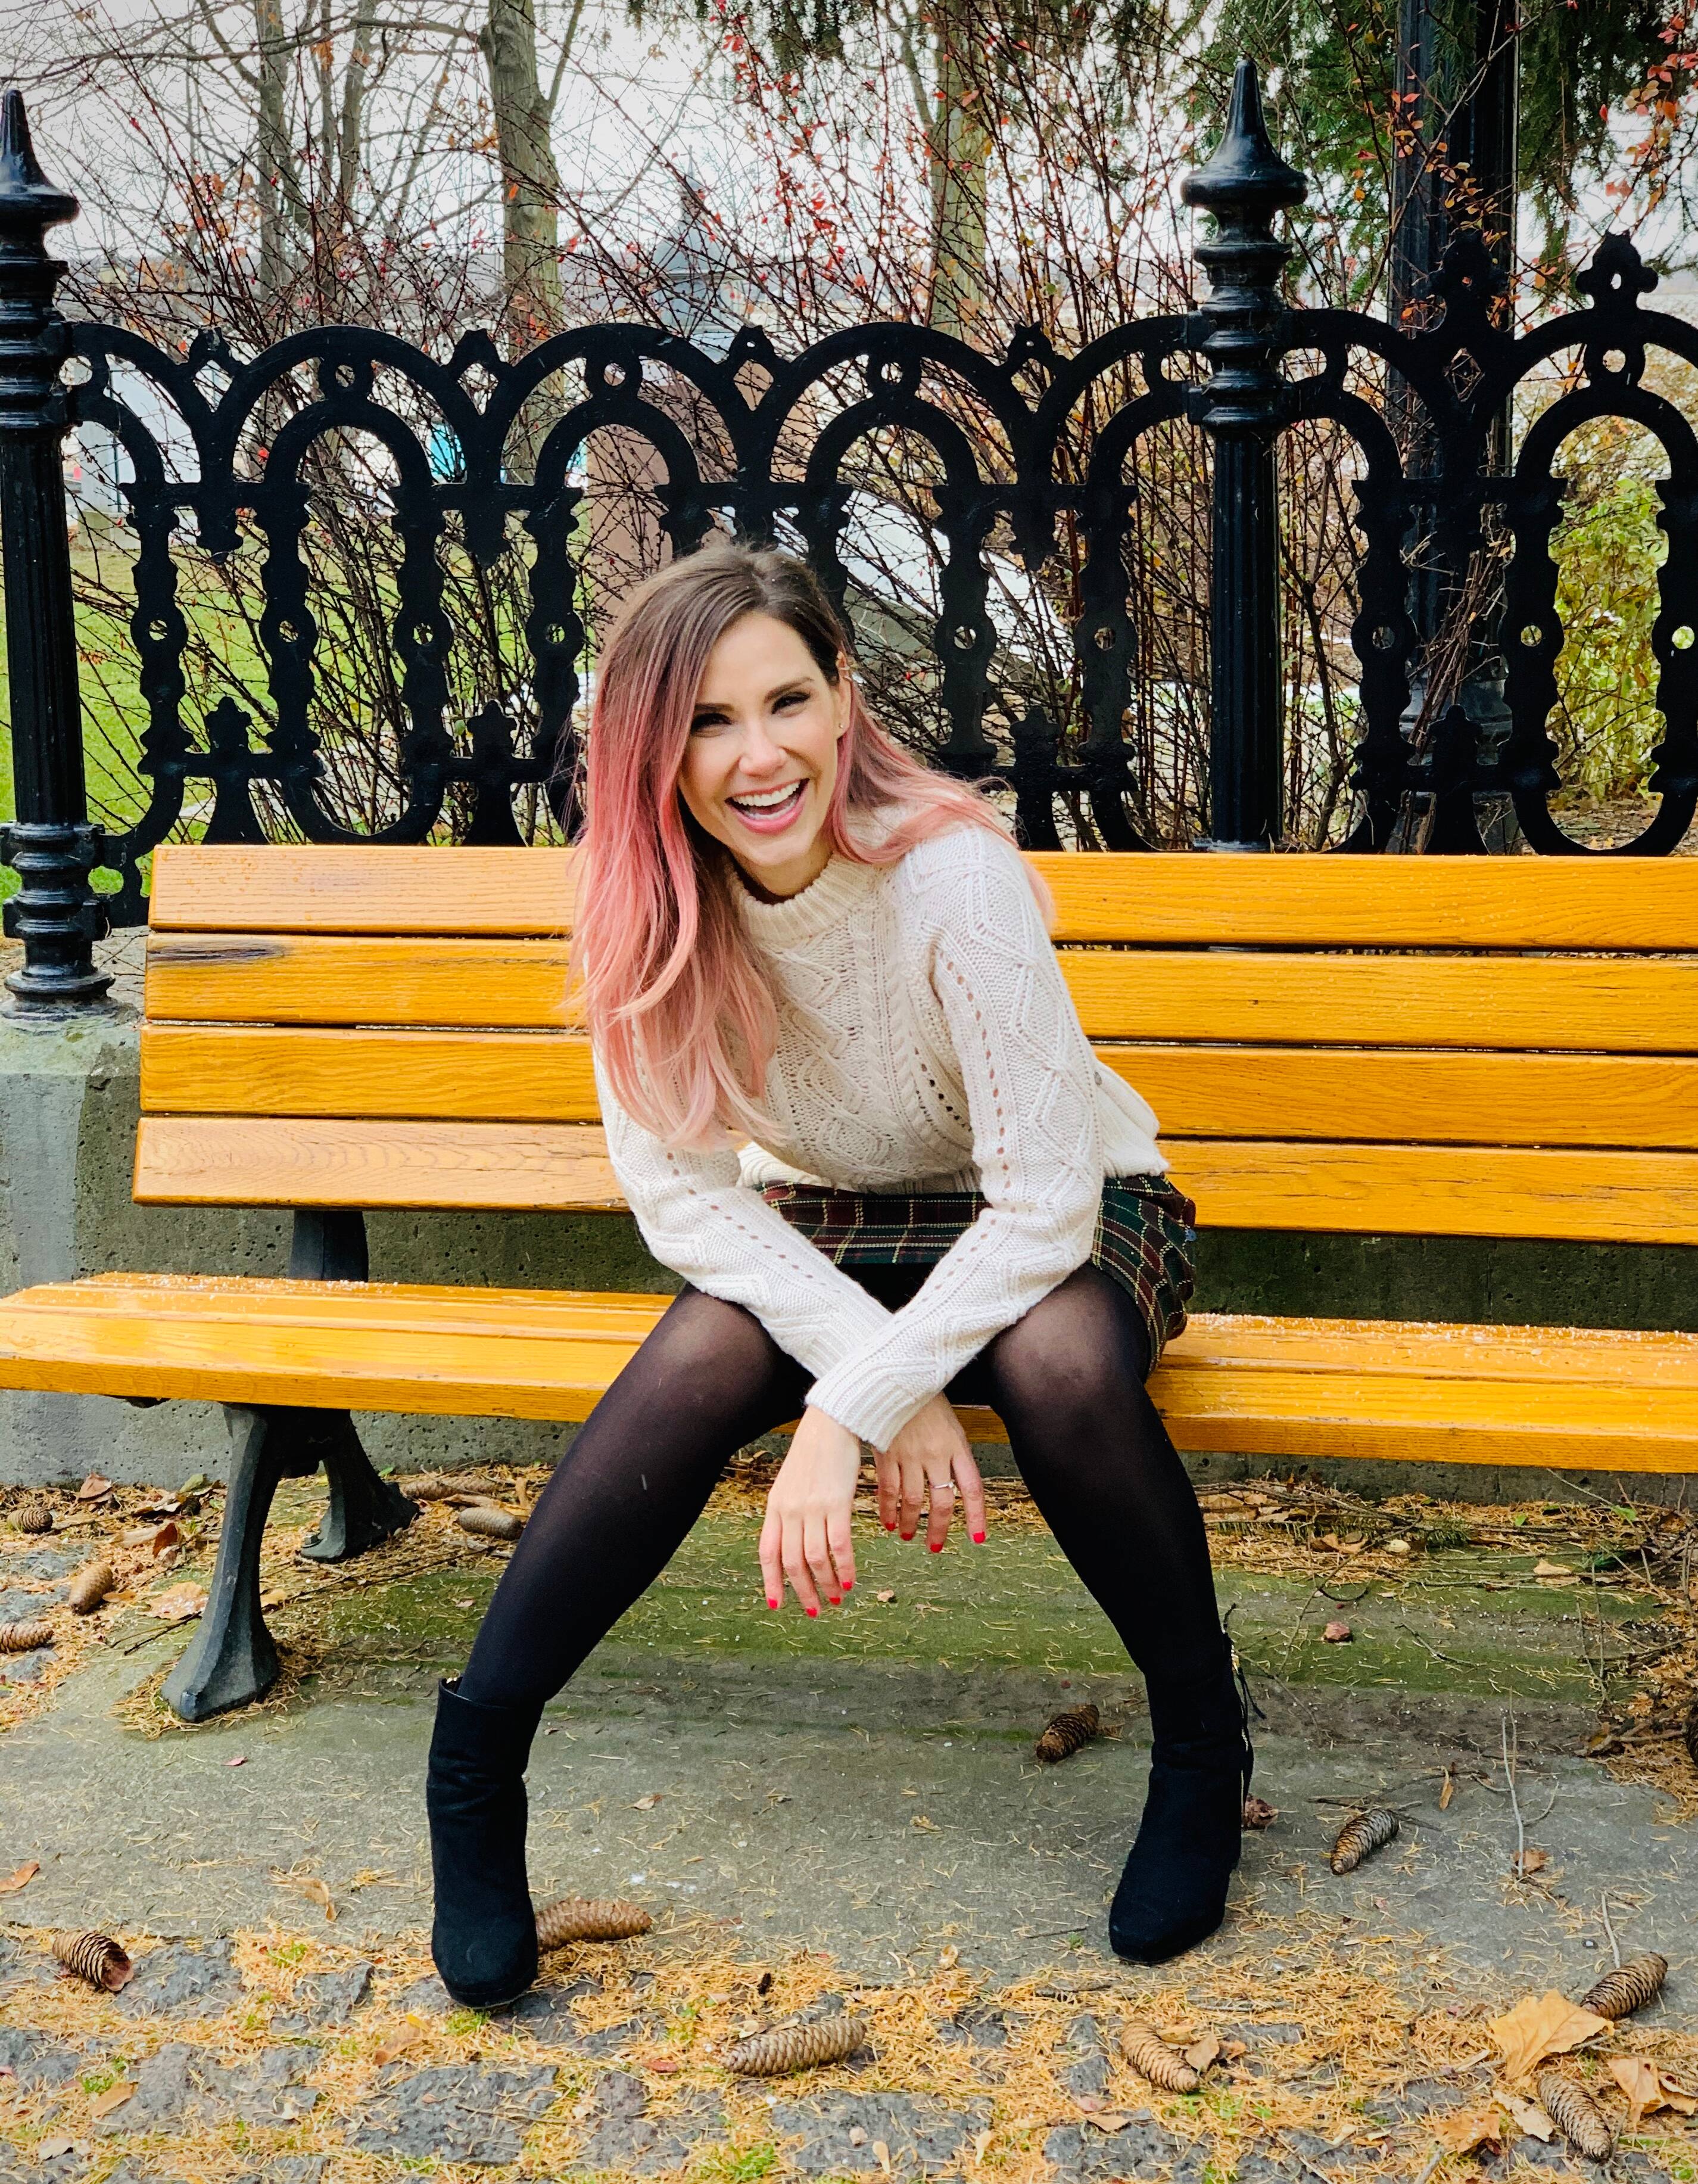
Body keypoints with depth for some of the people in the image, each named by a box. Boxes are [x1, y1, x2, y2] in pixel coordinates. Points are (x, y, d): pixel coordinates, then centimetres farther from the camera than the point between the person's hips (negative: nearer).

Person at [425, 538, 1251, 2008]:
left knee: (1062, 1362, -36)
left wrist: (846, 1417, -35)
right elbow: (676, 1189, -15)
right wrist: (879, 1371, -28)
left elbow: (1044, 1206, -28)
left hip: (1052, 1223, -2)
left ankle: (1204, 1742, -12)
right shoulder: (651, 906, -16)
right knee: (705, 1357, -31)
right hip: (820, 1233, 3)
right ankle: (476, 1751, -17)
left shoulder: (954, 880, -28)